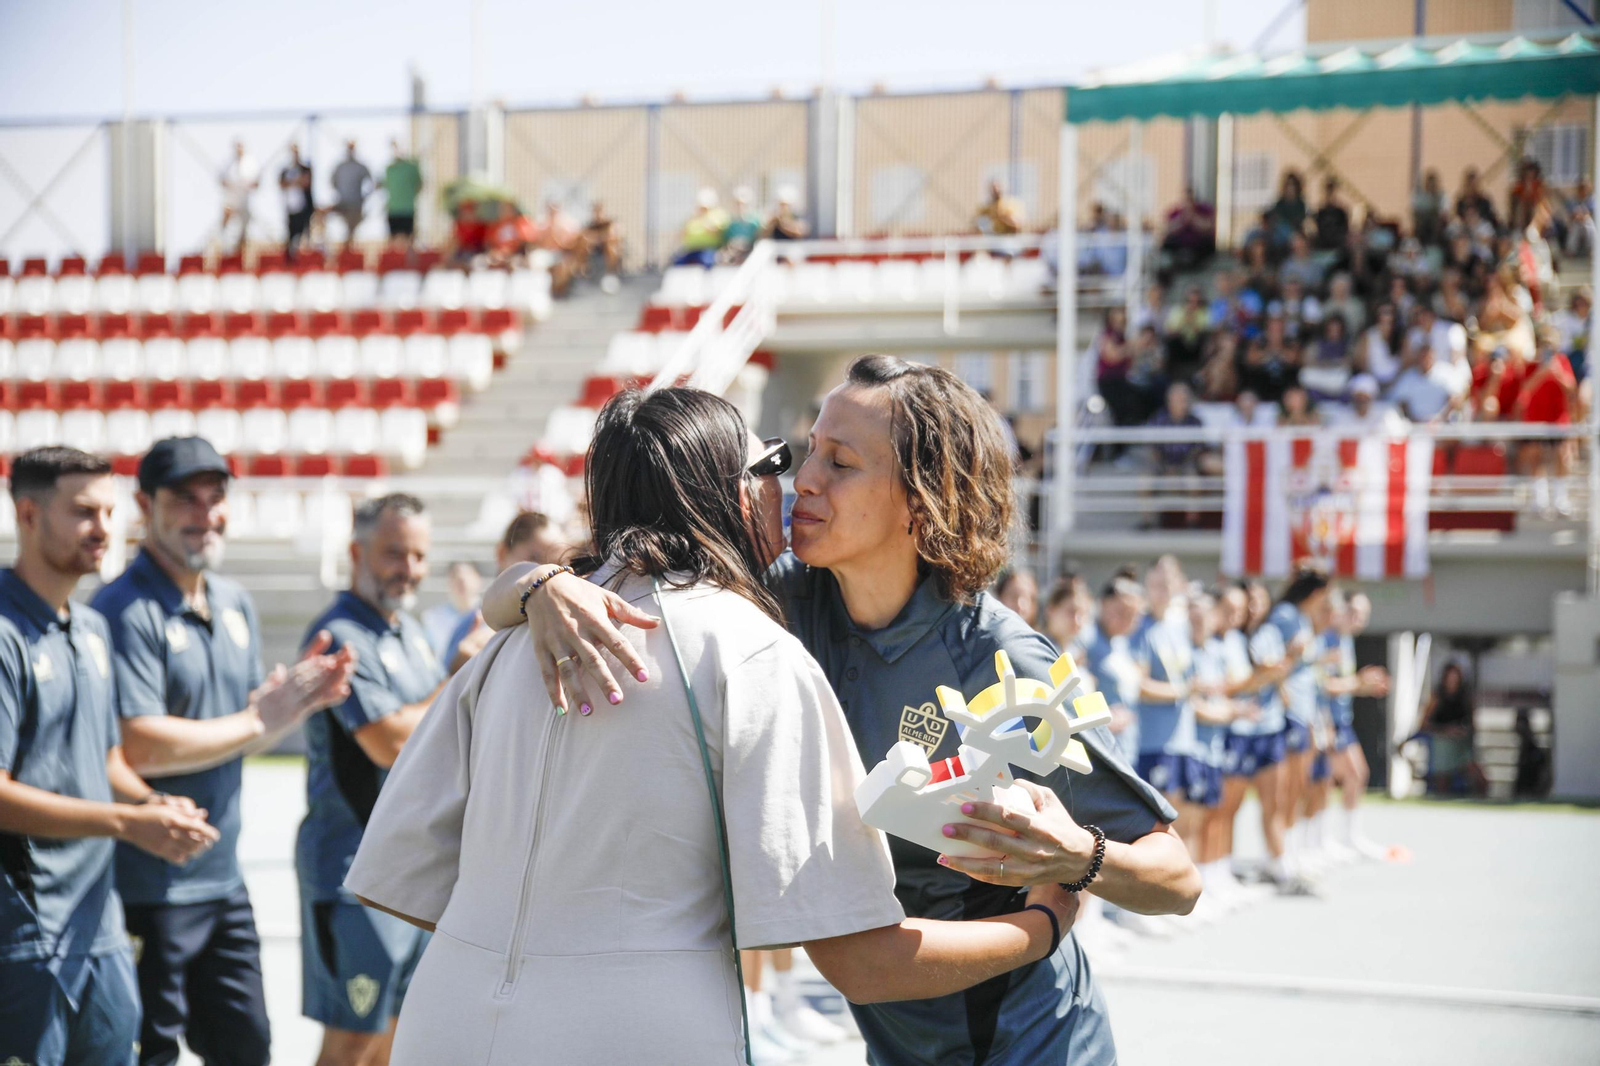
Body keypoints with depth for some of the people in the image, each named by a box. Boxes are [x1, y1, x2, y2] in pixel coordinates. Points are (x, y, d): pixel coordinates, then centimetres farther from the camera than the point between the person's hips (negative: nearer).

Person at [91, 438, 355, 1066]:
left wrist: (303, 698, -2)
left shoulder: (235, 603, 13)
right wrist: (258, 721, -14)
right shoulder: (124, 611, -15)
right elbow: (139, 748, -23)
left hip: (222, 880, 8)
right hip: (147, 889, -8)